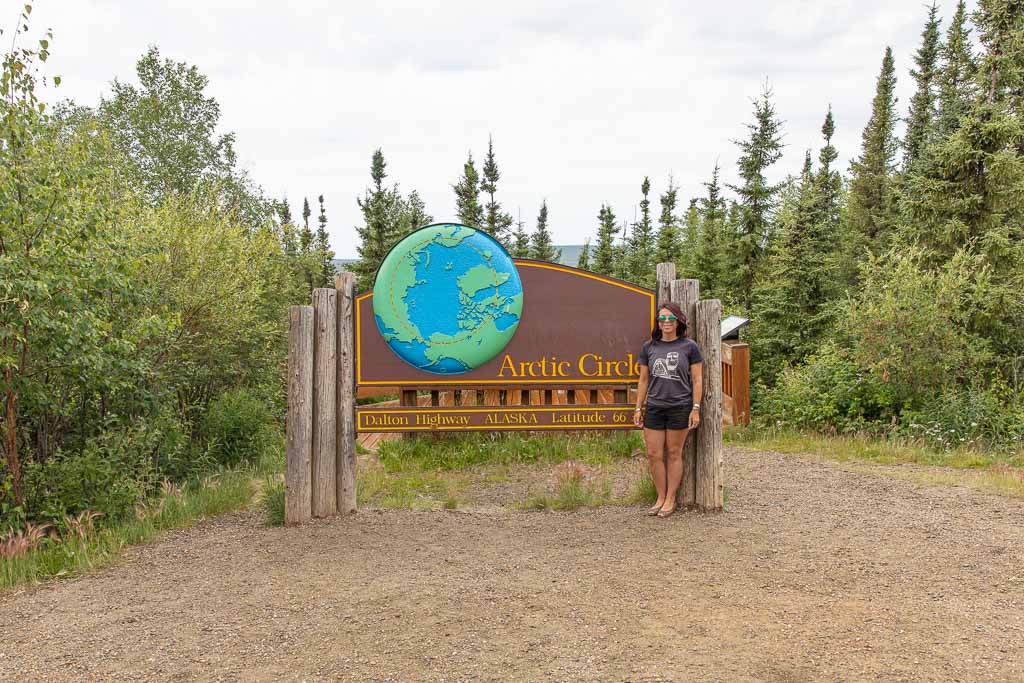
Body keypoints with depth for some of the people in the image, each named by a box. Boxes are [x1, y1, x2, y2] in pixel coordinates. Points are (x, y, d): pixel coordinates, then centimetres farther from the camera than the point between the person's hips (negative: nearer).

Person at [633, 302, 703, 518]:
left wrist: (695, 409, -7)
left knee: (674, 454, 5)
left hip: (680, 408, -3)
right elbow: (643, 380, 11)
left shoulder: (689, 346, -1)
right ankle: (661, 498, 16)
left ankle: (670, 499, 16)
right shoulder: (649, 347, 7)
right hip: (654, 408, 3)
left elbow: (696, 380, -1)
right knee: (654, 454, 2)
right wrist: (638, 408, 8)